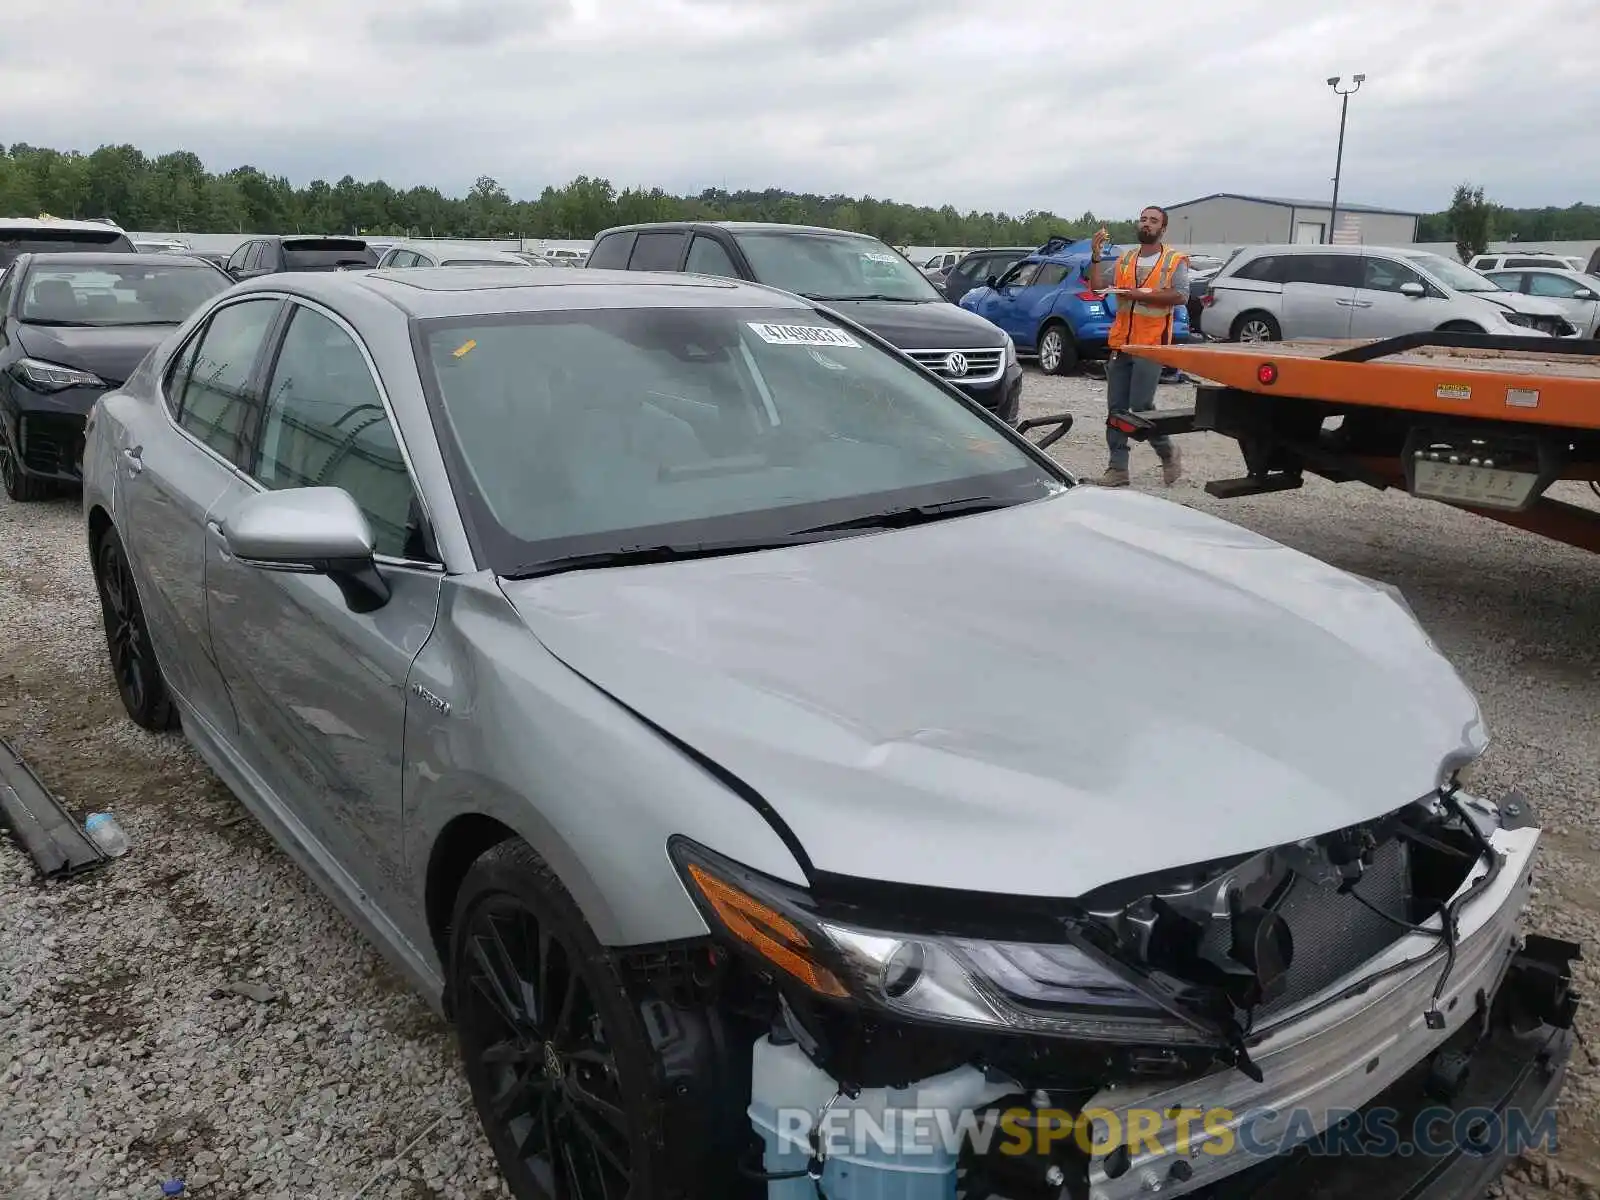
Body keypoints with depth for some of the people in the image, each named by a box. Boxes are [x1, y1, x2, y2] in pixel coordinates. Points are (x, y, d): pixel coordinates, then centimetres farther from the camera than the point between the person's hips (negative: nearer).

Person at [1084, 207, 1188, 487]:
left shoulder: (1175, 260, 1)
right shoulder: (1125, 260, 14)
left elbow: (1180, 295, -14)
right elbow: (1097, 286, 6)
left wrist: (1140, 294, -17)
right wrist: (1096, 257, -7)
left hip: (1151, 345, -5)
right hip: (1120, 345, 5)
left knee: (1141, 405, -11)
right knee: (1116, 408, 3)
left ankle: (1168, 453, 13)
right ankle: (1118, 468, 8)